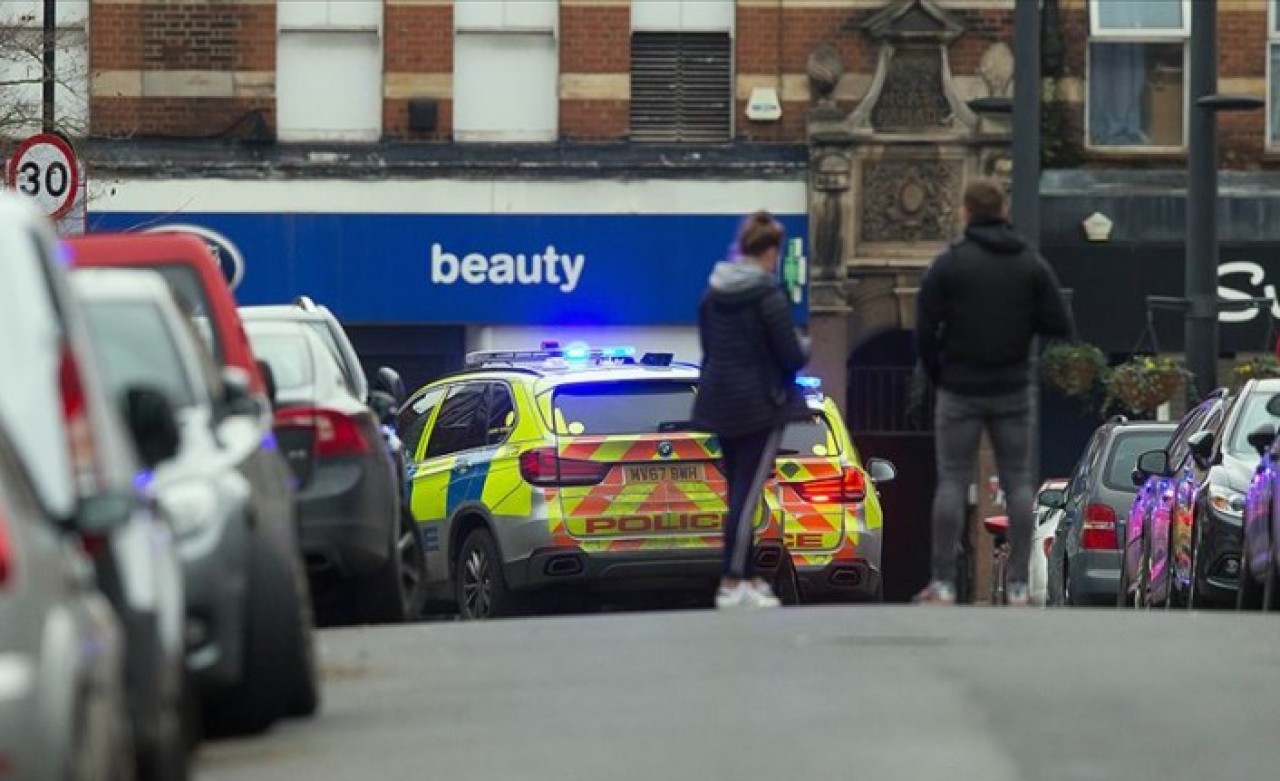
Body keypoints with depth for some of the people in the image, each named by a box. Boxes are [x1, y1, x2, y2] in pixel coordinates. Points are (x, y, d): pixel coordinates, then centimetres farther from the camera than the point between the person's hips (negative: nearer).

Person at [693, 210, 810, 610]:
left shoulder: (713, 294, 5)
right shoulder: (768, 295, -16)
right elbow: (791, 357, -14)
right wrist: (804, 348, 8)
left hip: (720, 402, 7)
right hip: (760, 405, -7)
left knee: (738, 491, 15)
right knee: (747, 494, -4)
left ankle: (747, 577, 21)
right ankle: (732, 585, -6)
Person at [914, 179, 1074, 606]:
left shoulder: (948, 264, -7)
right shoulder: (1032, 264, 0)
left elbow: (925, 330, -8)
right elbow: (1061, 326, -4)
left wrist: (936, 374, 8)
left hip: (960, 390, -2)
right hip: (1013, 391, 2)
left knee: (952, 482, 1)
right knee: (1017, 483, 6)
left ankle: (943, 584, -2)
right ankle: (1019, 585, 2)